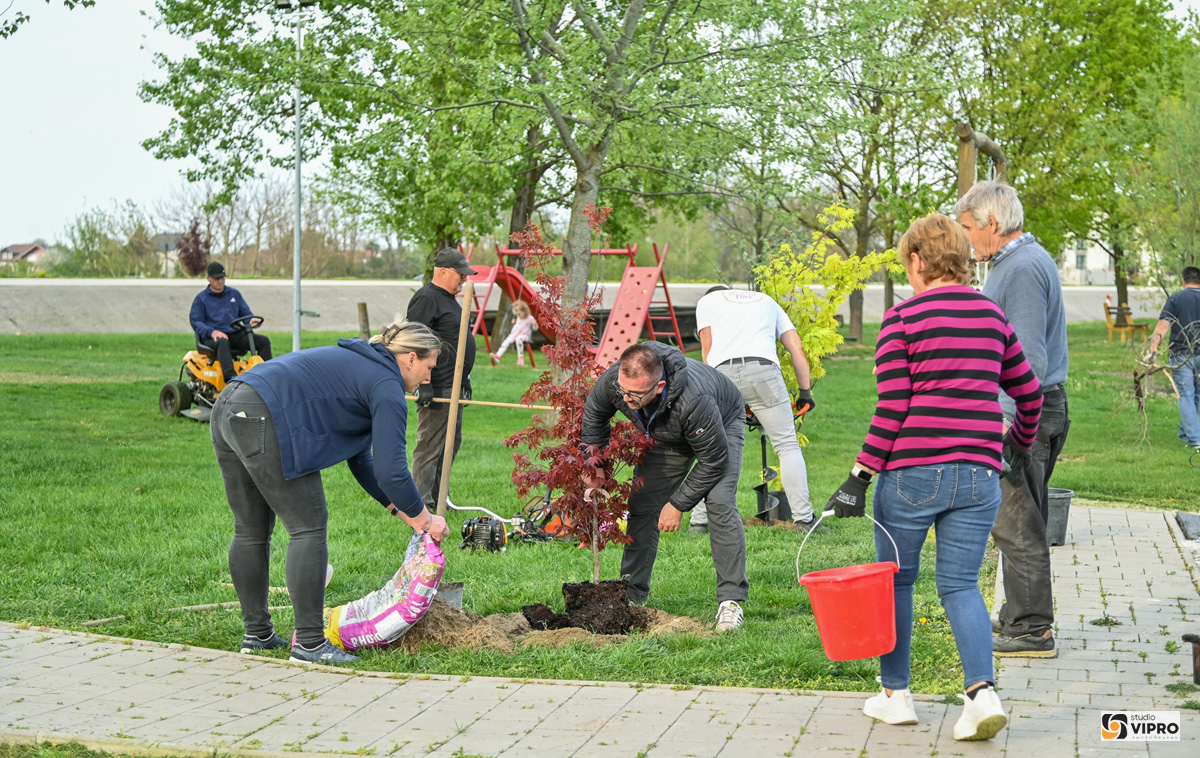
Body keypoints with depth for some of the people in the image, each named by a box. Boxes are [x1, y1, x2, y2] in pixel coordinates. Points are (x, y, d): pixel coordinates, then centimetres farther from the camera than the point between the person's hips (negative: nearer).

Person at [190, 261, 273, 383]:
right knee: (223, 342, -42)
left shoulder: (234, 294, 22)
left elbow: (245, 312, 21)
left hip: (236, 335, 5)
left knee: (263, 340, -18)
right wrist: (212, 332, -19)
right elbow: (195, 321, 1)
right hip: (213, 337, -5)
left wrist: (251, 320, -7)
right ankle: (231, 378, -59)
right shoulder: (201, 299, 10)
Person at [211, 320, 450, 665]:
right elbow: (390, 469, -8)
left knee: (251, 531, 17)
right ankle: (309, 642, -3)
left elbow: (360, 458, 30)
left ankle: (257, 633, 25)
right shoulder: (387, 387, -2)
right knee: (309, 526, -3)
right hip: (263, 422, -10)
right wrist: (425, 518, 6)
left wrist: (399, 508, 27)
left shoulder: (361, 364, 28)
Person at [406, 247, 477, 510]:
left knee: (452, 442, 14)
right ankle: (421, 505, -6)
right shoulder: (426, 299, -13)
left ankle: (437, 497, 22)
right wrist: (424, 385, -24)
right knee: (430, 445, -8)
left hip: (453, 387, 11)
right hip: (436, 388, -11)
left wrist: (464, 380, 27)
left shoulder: (449, 299, 20)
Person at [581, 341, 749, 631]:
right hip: (665, 436, 5)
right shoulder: (612, 380, -32)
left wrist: (678, 504, -25)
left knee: (720, 504, -23)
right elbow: (593, 418, -6)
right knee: (642, 505, -1)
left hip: (722, 425, -5)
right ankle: (631, 595, 12)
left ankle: (731, 600, -16)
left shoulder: (693, 399, -47)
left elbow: (713, 460, -32)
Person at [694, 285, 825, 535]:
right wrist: (805, 391, 25)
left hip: (721, 373, 0)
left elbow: (707, 350, 16)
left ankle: (699, 521, 14)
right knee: (787, 445, 7)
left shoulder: (707, 301, 28)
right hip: (762, 369, 0)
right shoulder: (766, 301, 33)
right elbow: (797, 349, 23)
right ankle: (804, 518, 0)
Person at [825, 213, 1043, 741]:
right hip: (980, 472, 4)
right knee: (959, 583, 7)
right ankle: (982, 692, -13)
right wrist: (1021, 441, 36)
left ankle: (896, 694, 22)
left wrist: (860, 477, -9)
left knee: (895, 578, 13)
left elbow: (892, 408, -11)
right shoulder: (992, 315, 10)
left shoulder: (903, 318, -5)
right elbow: (1029, 393, 17)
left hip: (913, 470, -4)